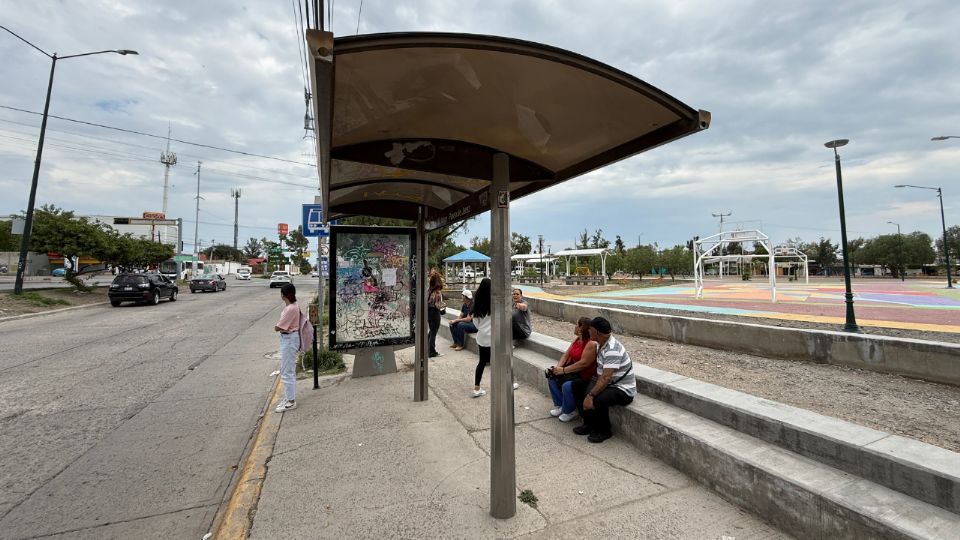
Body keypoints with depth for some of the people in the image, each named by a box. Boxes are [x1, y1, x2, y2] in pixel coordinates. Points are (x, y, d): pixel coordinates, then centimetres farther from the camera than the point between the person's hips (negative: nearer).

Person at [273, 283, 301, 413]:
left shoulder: (290, 309, -24)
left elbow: (277, 328, -20)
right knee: (288, 371, 18)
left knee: (287, 372, -1)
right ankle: (289, 397, 30)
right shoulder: (293, 306, 6)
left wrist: (280, 327, -1)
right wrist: (282, 327, -2)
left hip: (289, 340, -10)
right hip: (288, 339, 10)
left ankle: (290, 401, 9)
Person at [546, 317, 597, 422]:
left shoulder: (592, 344, -23)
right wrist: (558, 367, -11)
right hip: (573, 370, 9)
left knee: (567, 385, -28)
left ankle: (570, 411, 0)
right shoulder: (577, 340, 6)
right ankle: (560, 405, 12)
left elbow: (583, 363, -28)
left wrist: (563, 370, -24)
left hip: (585, 376, -9)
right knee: (552, 378, -5)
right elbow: (566, 355, 6)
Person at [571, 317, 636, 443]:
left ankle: (604, 431, -5)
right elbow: (600, 372, 8)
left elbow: (606, 378, -34)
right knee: (577, 387, 3)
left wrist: (591, 395, -34)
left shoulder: (612, 350, -28)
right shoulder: (600, 344, 2)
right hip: (607, 384, 10)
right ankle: (589, 423, 13)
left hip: (623, 390, -10)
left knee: (598, 399, -34)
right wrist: (590, 391, -1)